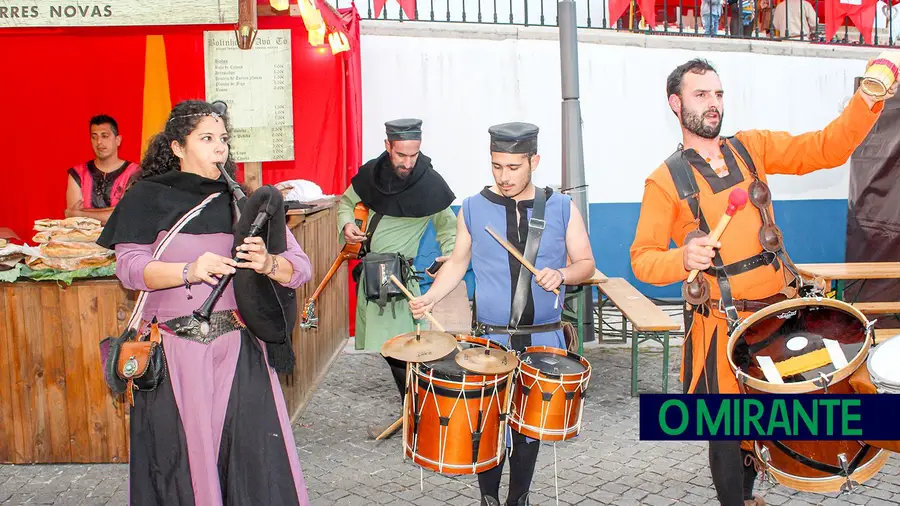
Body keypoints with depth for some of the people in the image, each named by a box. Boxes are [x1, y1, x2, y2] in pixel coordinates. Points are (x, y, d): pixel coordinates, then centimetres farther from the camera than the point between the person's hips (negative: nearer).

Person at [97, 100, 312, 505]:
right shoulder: (149, 198, 6)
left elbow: (300, 268, 5)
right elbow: (129, 267, -8)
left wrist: (268, 264, -17)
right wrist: (189, 271, -24)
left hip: (238, 351, 2)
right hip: (174, 354, -1)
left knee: (255, 460, -2)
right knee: (182, 460, 4)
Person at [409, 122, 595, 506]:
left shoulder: (561, 208, -1)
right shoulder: (473, 209, 0)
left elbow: (585, 263, 3)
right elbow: (457, 263, 9)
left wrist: (560, 275, -18)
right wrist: (430, 297, -6)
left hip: (543, 338, 0)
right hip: (489, 337, 0)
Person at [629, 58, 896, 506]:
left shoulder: (752, 147, 7)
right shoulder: (664, 181, -4)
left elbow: (825, 149, 0)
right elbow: (642, 259, -5)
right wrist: (683, 258, -25)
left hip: (782, 307, 4)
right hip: (723, 326, -4)